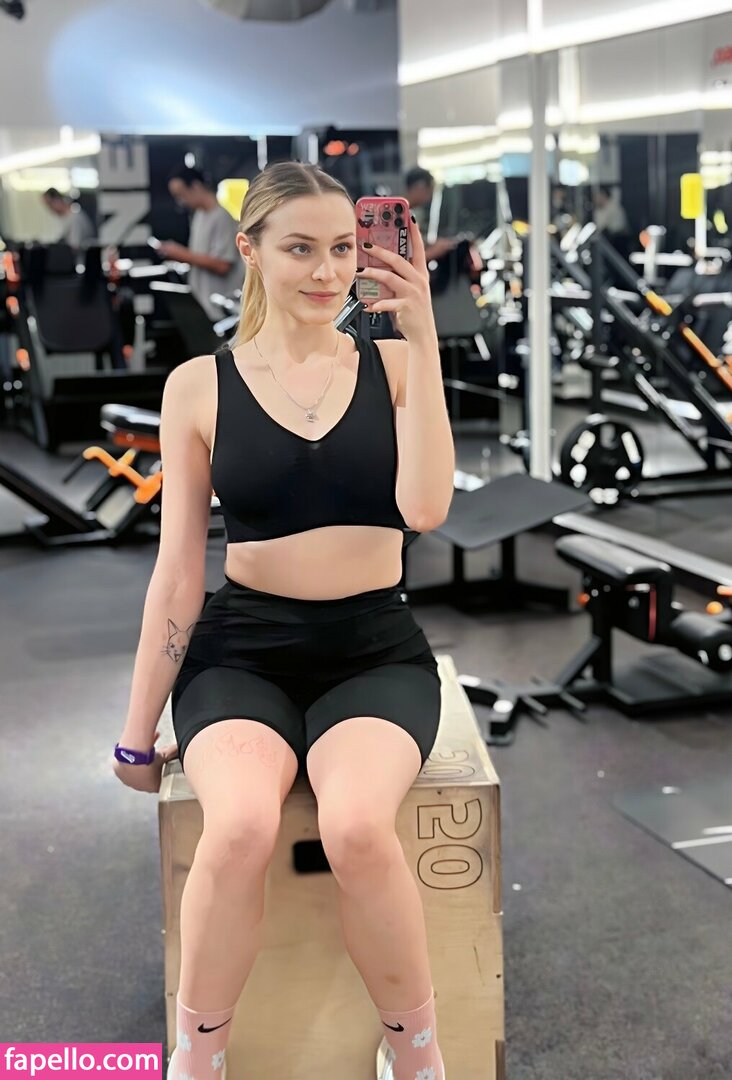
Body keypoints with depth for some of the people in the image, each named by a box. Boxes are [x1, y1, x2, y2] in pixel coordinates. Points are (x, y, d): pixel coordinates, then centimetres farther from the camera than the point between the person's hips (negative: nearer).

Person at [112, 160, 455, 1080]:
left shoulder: (391, 367, 4)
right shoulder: (200, 385, 1)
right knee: (239, 826, -32)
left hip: (376, 652, 0)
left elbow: (424, 508, -12)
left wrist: (422, 339, -12)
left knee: (355, 824, -31)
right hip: (243, 650, 0)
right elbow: (178, 568, 4)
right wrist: (137, 732, 6)